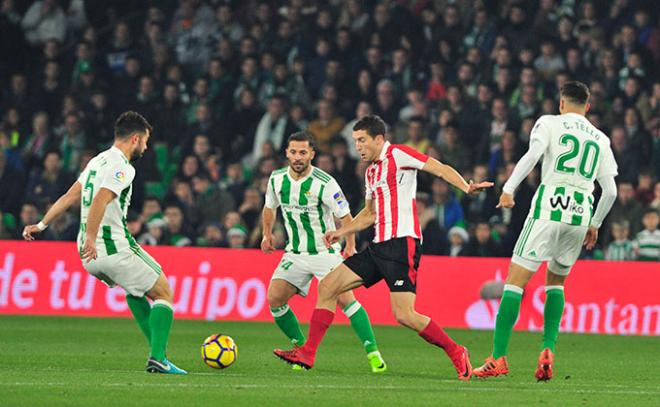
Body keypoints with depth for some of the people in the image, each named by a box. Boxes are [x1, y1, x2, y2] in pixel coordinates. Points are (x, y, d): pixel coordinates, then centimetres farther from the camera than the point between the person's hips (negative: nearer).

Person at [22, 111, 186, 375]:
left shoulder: (98, 161, 16)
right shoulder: (122, 167, -12)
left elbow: (69, 197, 18)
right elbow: (100, 202, -26)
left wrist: (42, 225, 23)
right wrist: (90, 239, -32)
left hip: (90, 255, 9)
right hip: (115, 248, -9)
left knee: (134, 289, 30)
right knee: (164, 293, 1)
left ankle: (157, 349, 25)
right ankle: (158, 358, -12)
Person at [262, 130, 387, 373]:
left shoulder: (324, 184, -17)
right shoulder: (277, 179, -1)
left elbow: (345, 216, -9)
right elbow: (269, 207, 19)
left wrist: (350, 246, -13)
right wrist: (267, 234, 11)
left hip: (326, 252, -5)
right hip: (295, 254, 5)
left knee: (345, 298, -20)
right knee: (274, 299, -10)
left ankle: (373, 353, -15)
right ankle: (302, 348, 8)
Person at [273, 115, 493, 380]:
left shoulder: (398, 155, -5)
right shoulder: (371, 171, 21)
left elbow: (440, 169, -13)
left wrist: (466, 188, -29)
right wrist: (342, 232, 24)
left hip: (402, 243, -9)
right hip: (379, 246, 9)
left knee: (404, 315, -16)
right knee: (327, 286, 3)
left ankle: (456, 353, 1)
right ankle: (307, 353, 7)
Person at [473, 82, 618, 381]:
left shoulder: (550, 123, 7)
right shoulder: (600, 139, 19)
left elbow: (533, 154, -12)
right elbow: (610, 191, 17)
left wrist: (508, 188, -16)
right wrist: (595, 225, 29)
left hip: (549, 207, -4)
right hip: (581, 213, 4)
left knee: (516, 280, -2)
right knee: (556, 282, 22)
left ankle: (499, 358, -9)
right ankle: (548, 349, 3)